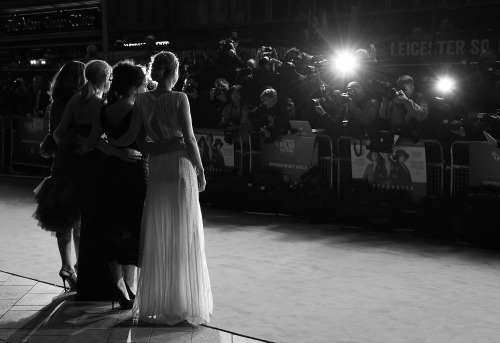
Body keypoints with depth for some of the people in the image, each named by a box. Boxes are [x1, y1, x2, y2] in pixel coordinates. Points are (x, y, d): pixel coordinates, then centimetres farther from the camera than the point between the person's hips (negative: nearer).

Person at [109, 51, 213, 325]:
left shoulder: (142, 101, -1)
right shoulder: (179, 99, -10)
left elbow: (131, 137, -6)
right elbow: (189, 139, -11)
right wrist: (201, 170, -2)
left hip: (156, 168, 3)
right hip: (181, 167, -3)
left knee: (157, 238, 11)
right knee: (183, 238, 4)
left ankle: (156, 303, 17)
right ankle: (184, 303, 10)